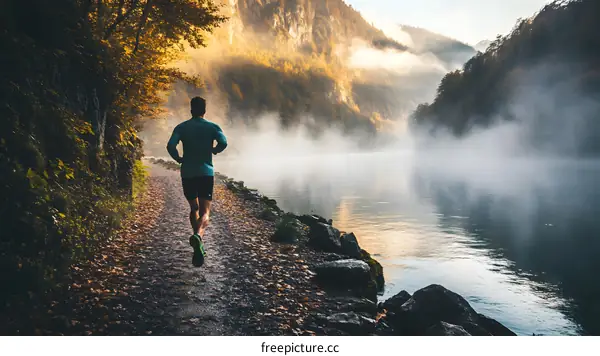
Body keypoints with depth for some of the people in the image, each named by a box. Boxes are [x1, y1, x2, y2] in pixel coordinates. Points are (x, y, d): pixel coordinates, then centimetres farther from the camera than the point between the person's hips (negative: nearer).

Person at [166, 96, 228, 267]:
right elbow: (223, 143, -15)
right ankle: (197, 235, -34)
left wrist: (179, 159, 6)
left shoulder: (181, 127, 4)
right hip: (206, 173, -2)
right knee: (205, 211, -3)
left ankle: (199, 246, 19)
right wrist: (215, 150, 5)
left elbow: (170, 146, -11)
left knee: (194, 209, 18)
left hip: (187, 174, 2)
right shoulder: (212, 127, 2)